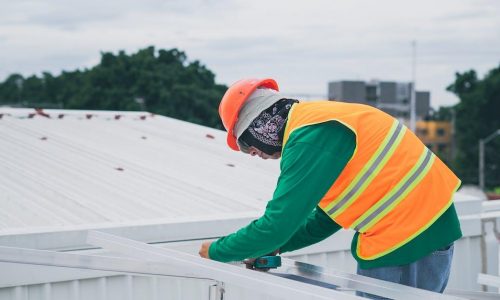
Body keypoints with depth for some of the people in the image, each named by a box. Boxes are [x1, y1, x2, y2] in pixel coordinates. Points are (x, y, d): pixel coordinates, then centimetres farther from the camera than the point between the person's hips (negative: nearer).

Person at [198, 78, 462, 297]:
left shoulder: (309, 137, -17)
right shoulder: (318, 118, 14)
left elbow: (278, 224, -17)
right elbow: (325, 219, 21)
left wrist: (217, 251, -4)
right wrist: (273, 246, 14)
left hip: (405, 243, -10)